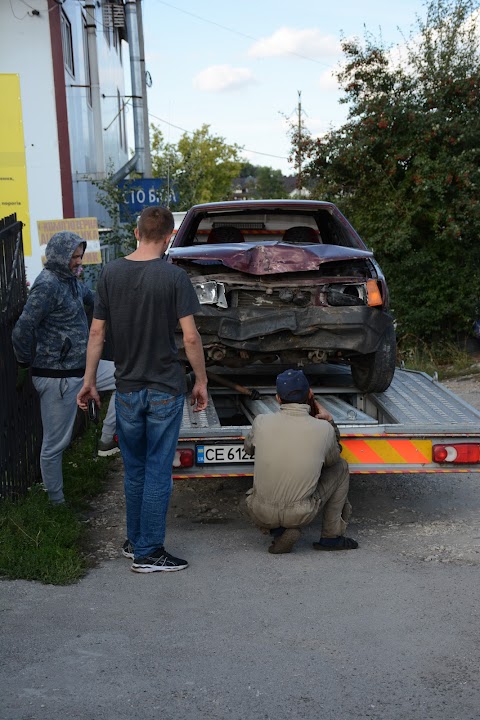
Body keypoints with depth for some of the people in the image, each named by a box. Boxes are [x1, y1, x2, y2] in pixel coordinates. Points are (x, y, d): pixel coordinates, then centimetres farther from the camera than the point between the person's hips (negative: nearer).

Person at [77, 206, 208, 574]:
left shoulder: (111, 273, -1)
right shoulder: (174, 276, -12)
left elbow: (97, 332, 2)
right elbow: (190, 337, -13)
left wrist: (89, 380, 10)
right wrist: (201, 381, -1)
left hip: (127, 388, 4)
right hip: (166, 389, -4)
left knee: (134, 470, 18)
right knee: (158, 471, 3)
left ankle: (135, 541, 29)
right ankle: (149, 553, 7)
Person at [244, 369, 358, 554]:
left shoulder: (261, 422, -9)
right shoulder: (324, 429, -11)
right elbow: (332, 459, 11)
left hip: (261, 514, 2)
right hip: (300, 515, -1)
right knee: (340, 468, 19)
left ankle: (279, 532, 11)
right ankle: (331, 536, 19)